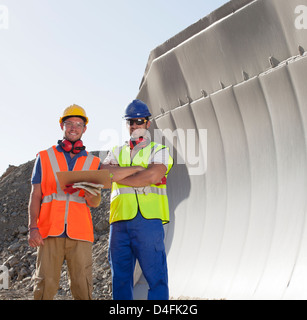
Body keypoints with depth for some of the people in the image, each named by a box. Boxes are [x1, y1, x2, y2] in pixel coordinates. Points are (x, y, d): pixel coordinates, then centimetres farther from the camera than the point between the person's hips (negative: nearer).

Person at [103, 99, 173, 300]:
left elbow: (153, 176, -8)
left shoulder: (159, 151, 12)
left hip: (148, 218, -4)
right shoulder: (117, 153, 24)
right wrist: (139, 172, -8)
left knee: (156, 275, -7)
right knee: (120, 277, 4)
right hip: (120, 221, 4)